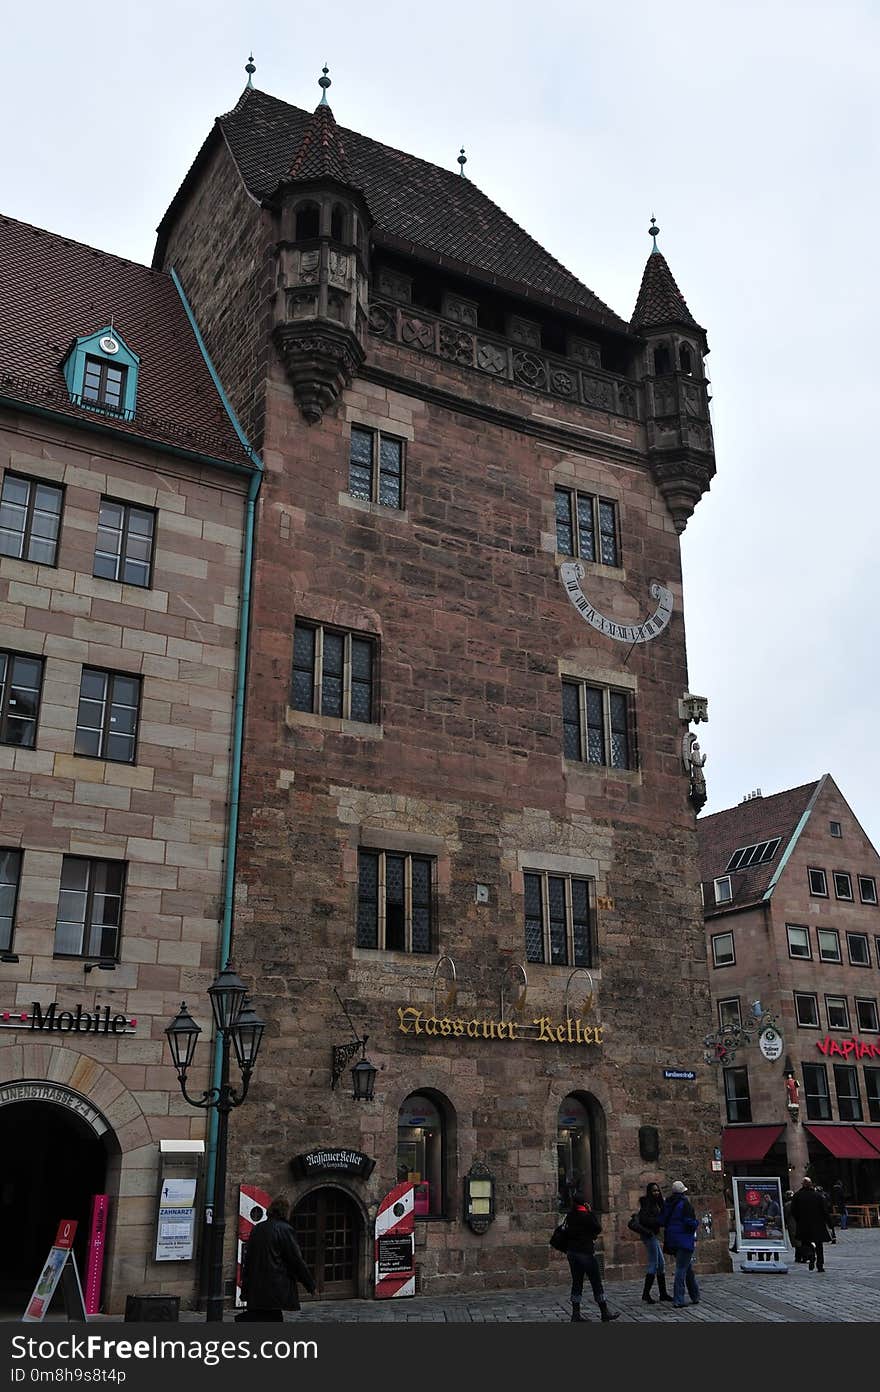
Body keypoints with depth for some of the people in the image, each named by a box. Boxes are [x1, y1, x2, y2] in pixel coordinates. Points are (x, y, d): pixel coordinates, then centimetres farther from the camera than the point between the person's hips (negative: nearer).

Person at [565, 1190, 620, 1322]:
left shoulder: (570, 1215, 3)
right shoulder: (586, 1215, -17)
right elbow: (598, 1228, -7)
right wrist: (591, 1212, -4)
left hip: (572, 1252, 7)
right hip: (585, 1252, -7)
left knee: (577, 1282, 10)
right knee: (596, 1282, 3)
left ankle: (576, 1314, 10)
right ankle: (605, 1313, 10)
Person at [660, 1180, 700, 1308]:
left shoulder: (668, 1204, 9)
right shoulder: (685, 1203, -13)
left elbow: (661, 1221, 10)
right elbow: (690, 1221, -20)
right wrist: (696, 1224, 0)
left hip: (672, 1240, 8)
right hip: (684, 1240, -8)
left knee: (688, 1268, 21)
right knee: (682, 1269, -6)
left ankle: (695, 1296, 29)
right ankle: (678, 1300, -8)